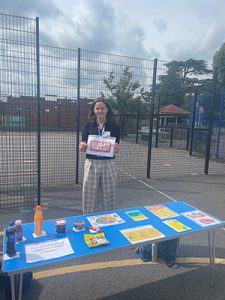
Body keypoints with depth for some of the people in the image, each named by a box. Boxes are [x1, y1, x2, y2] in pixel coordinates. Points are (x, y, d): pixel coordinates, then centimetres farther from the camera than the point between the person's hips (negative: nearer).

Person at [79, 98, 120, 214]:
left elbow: (116, 149, 2)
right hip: (91, 163, 0)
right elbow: (82, 145, 0)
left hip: (108, 164, 0)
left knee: (108, 194, 11)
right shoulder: (88, 125, 1)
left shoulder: (114, 126, 1)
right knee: (90, 195, 9)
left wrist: (116, 148, -20)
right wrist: (82, 147, -23)